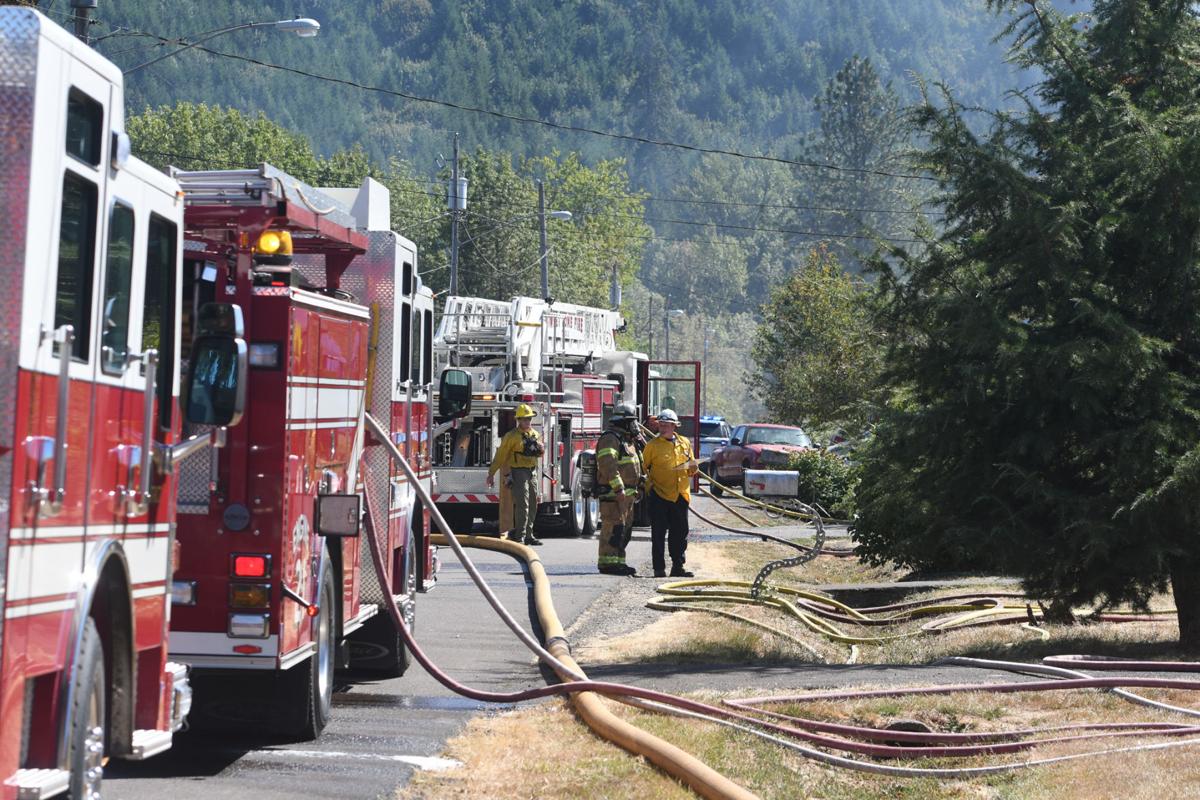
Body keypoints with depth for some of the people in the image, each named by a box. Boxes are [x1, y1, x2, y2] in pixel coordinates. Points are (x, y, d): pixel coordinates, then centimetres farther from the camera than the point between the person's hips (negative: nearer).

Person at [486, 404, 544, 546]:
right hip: (518, 472, -7)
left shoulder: (535, 434, 13)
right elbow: (500, 455, -7)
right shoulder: (512, 436, -8)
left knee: (532, 504, 10)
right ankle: (519, 537, -11)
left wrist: (540, 448, -1)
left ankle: (528, 535, 19)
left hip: (532, 472, 7)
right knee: (522, 504, -12)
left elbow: (540, 452, 25)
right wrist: (491, 474, -9)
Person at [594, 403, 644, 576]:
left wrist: (635, 490, 23)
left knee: (625, 528, 12)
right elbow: (608, 464, -23)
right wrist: (618, 488, -26)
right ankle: (607, 563, -11)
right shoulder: (610, 438, -12)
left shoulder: (627, 440, 22)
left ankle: (619, 562, 18)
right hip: (613, 492, -10)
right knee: (613, 527, -12)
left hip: (626, 494, 10)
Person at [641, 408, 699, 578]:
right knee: (658, 535, -2)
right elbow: (643, 468, 4)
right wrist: (648, 484, -9)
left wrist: (694, 467, -2)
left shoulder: (684, 443, 12)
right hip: (659, 495, -4)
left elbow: (690, 470, 19)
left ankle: (678, 566, 15)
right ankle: (659, 569, 1)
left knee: (680, 534, 7)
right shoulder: (652, 445, 0)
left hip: (680, 495, 4)